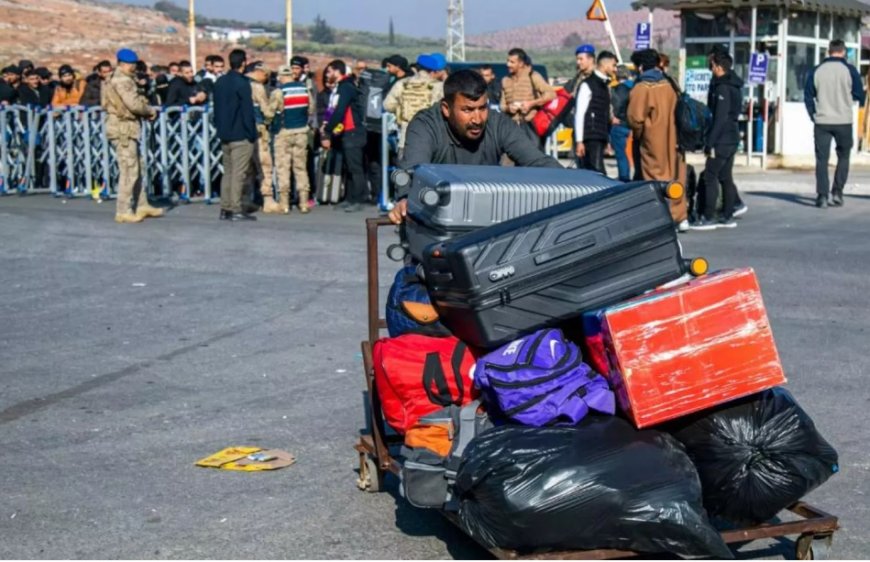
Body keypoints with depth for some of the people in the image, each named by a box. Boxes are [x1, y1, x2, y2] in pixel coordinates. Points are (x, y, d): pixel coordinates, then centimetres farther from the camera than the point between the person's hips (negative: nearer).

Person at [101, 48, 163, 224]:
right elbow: (134, 104, -21)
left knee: (134, 169, 15)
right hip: (123, 129, -11)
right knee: (129, 170, -7)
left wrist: (144, 107, 0)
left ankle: (141, 205, 22)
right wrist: (151, 111, -5)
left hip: (123, 128, 11)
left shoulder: (115, 79, 18)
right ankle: (123, 211, -4)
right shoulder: (123, 81, -14)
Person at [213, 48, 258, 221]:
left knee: (227, 172, 12)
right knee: (238, 173, -5)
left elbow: (217, 108, 15)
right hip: (241, 135, -8)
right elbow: (248, 110, -14)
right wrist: (251, 134, -9)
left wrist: (220, 128, 19)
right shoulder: (242, 83, -13)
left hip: (225, 134, 8)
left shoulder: (220, 82, 10)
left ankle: (225, 209, 12)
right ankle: (236, 210, -5)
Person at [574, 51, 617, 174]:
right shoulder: (587, 85, -6)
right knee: (598, 172, -13)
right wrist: (579, 141, -15)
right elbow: (579, 114, -11)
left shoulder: (605, 85, 17)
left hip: (601, 137, 8)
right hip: (590, 138, -8)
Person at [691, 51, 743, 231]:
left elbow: (719, 119, -21)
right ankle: (728, 217, 15)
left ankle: (708, 218, -8)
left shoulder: (723, 88, -16)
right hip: (732, 138, 10)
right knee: (726, 177, 13)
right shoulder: (735, 87, 15)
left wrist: (710, 143, -20)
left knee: (710, 176, -7)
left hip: (722, 140, -10)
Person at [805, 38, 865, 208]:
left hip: (822, 122, 1)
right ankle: (837, 192, 7)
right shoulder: (849, 70, -5)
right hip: (844, 122, -1)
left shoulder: (817, 71, 2)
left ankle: (822, 196, -4)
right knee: (843, 157, 14)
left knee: (822, 159, 3)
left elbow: (808, 96, 4)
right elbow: (859, 95, 0)